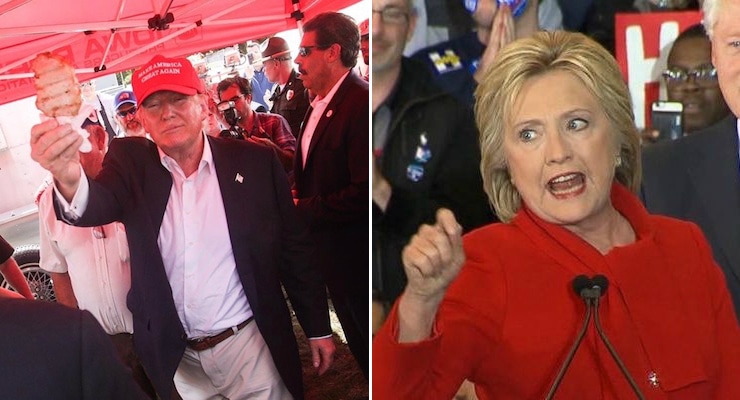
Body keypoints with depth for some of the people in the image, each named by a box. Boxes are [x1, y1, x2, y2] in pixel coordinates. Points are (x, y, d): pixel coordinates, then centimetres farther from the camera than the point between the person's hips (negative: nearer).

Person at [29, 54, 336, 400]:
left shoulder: (255, 161, -7)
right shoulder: (131, 163, -4)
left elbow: (294, 251, -2)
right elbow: (96, 205, -25)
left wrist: (318, 329, 1)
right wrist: (69, 180, -47)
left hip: (247, 344, -1)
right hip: (174, 356, 2)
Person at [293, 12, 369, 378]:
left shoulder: (360, 103, -22)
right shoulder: (319, 104, 8)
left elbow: (364, 192, -27)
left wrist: (303, 209, -18)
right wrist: (296, 191, -2)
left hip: (356, 253, -9)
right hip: (331, 254, 9)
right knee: (358, 342, 23)